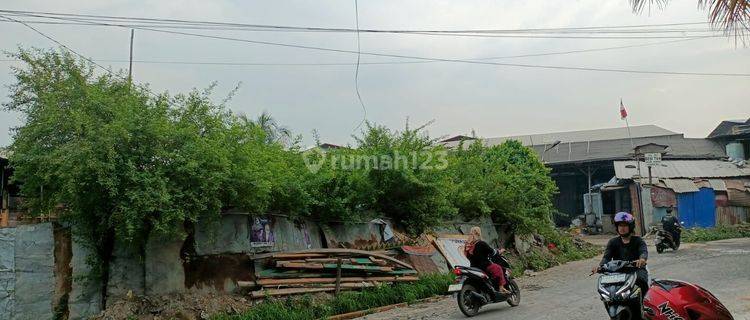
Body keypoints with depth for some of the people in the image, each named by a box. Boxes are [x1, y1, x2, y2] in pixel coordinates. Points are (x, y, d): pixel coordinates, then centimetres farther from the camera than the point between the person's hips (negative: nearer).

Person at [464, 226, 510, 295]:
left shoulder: (467, 245, 4)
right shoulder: (481, 244, -16)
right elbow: (492, 251, -8)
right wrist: (499, 251, 13)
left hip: (473, 267, 8)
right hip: (484, 266, -8)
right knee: (498, 268, 10)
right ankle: (501, 288, 4)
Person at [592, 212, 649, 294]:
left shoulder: (638, 240, 9)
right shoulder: (613, 242, 14)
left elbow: (644, 251, -11)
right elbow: (607, 256, 0)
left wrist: (642, 259, -37)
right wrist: (599, 265, -23)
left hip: (636, 269, -1)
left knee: (640, 280, -34)